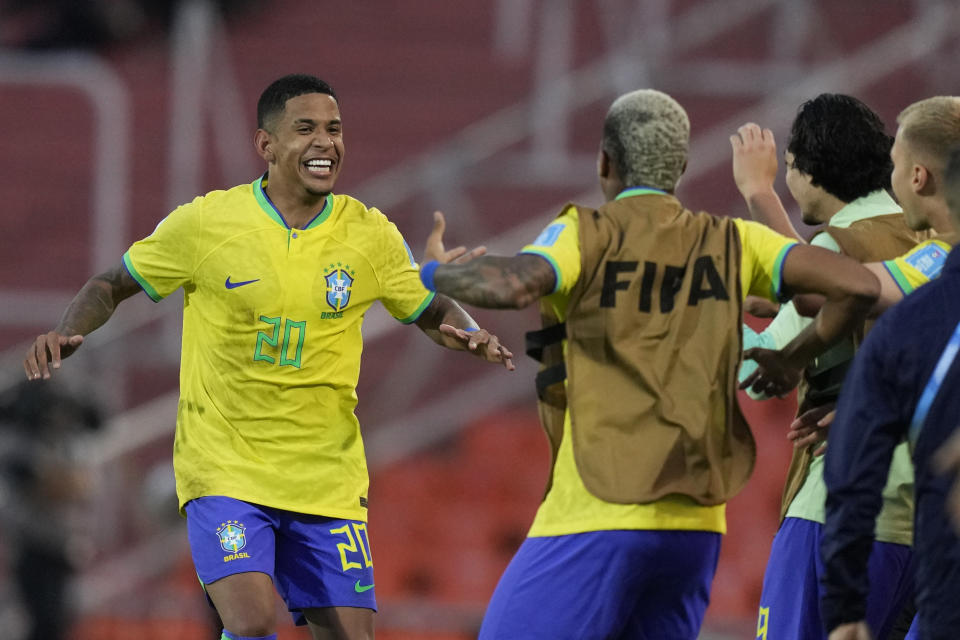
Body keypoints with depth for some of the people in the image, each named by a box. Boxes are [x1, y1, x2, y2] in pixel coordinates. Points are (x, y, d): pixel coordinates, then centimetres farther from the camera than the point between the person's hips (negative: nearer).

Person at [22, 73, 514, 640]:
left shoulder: (369, 235, 1)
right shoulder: (206, 223, -5)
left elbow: (433, 312, 13)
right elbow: (111, 287, 7)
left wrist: (468, 335, -9)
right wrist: (67, 333, -13)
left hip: (328, 481, 3)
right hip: (224, 471, -3)